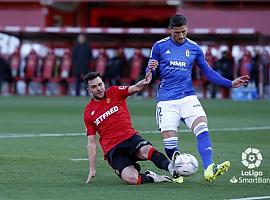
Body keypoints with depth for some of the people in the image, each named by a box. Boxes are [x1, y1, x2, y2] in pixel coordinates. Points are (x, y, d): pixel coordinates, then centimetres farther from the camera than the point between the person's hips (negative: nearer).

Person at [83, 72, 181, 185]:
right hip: (112, 149, -1)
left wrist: (144, 82, -35)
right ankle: (152, 177, -3)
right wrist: (92, 169, 6)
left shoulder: (114, 92, 8)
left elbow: (136, 88, -10)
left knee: (146, 150, -37)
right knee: (131, 179, -27)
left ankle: (172, 168, -43)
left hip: (130, 137, 1)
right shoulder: (89, 112, 9)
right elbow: (91, 142, 11)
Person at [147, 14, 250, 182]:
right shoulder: (160, 46, 3)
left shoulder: (194, 48, 8)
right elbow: (151, 74, 9)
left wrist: (230, 83, 5)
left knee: (202, 128, -23)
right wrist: (151, 69, -16)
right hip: (166, 100, -1)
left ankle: (209, 169, -35)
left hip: (188, 97, 1)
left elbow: (208, 72, 15)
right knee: (169, 142, -9)